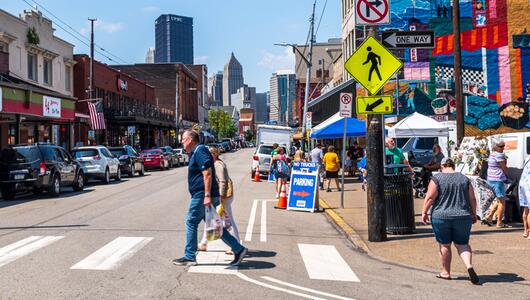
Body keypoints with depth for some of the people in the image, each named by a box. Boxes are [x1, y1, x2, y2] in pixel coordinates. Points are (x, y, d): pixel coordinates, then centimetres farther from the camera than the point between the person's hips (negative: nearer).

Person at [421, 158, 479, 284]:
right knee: (462, 244, 12)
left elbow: (430, 197, -11)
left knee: (444, 245, 9)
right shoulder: (464, 179, 6)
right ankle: (469, 266, -9)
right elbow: (472, 199, 6)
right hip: (463, 217, 3)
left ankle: (446, 272, 18)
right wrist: (473, 214, 17)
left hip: (441, 217, -2)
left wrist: (424, 212, -3)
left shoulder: (437, 178, -5)